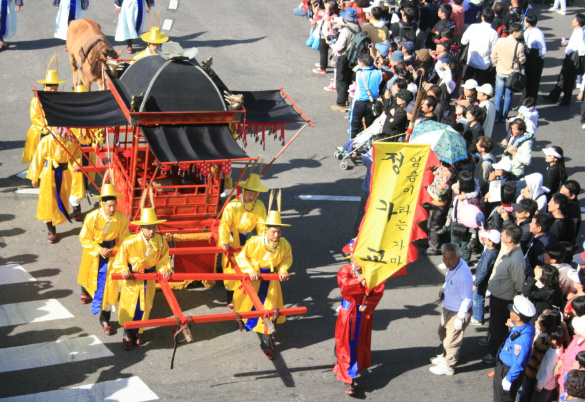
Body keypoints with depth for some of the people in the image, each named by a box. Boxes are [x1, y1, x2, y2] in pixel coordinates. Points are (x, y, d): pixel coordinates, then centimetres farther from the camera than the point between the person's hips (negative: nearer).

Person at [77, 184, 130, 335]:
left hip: (112, 254, 0)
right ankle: (85, 291, 65)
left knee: (110, 286, -3)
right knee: (89, 276, 27)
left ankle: (105, 318, 10)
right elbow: (84, 238, -16)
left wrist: (116, 251, -21)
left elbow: (123, 238, -6)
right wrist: (99, 250, -25)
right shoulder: (92, 217, -24)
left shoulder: (121, 218, -20)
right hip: (93, 253, 0)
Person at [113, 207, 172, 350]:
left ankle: (138, 332, 34)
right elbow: (120, 260, -12)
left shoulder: (161, 242, -14)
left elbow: (163, 259, 1)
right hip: (131, 278, -3)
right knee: (129, 305, 8)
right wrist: (123, 270, -28)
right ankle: (127, 333, 29)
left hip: (149, 278, 3)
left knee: (144, 307, 13)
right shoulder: (130, 242, -24)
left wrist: (164, 269, -16)